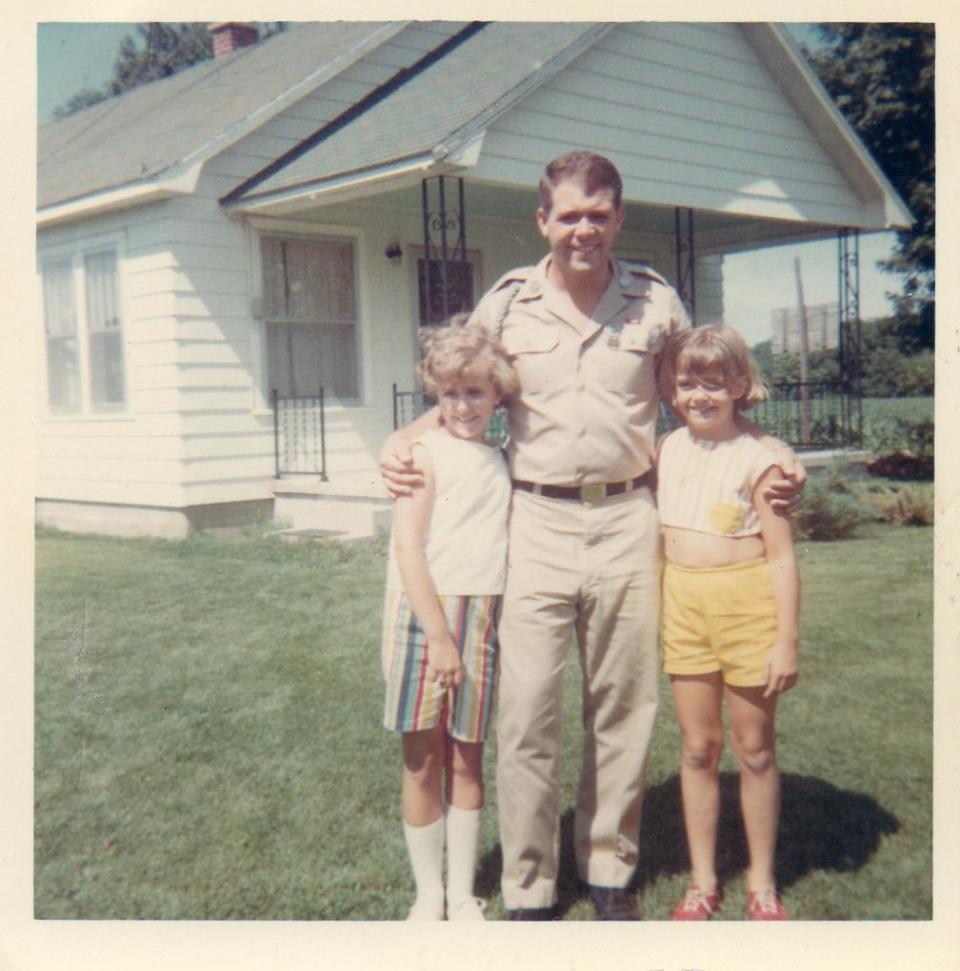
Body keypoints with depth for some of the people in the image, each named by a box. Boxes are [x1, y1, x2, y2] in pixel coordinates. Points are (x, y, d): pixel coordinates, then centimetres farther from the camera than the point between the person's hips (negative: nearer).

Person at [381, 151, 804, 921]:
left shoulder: (655, 301, 5)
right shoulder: (505, 303, 4)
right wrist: (400, 440, -2)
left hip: (626, 521, 1)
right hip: (537, 522, 0)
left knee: (624, 711, 9)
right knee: (526, 716, -2)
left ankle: (611, 870, 28)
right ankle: (528, 891, 15)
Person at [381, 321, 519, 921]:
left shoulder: (502, 461, 11)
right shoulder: (427, 452, -5)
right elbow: (408, 546, -12)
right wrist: (439, 635, -15)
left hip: (482, 619, 4)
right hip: (425, 613, -4)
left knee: (467, 759, 11)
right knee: (423, 761, 6)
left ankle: (462, 892, 24)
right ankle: (428, 894, 22)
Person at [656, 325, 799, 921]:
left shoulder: (757, 460, -9)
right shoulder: (668, 451, 6)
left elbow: (781, 556, -9)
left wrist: (786, 639, -12)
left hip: (747, 602, -4)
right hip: (684, 605, 4)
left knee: (754, 746, 9)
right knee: (698, 747, 11)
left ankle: (763, 883, 26)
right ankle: (703, 881, 25)